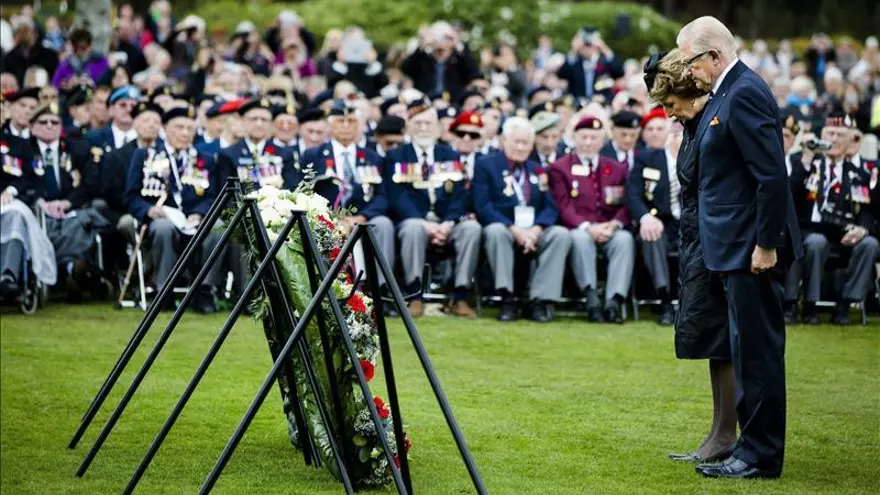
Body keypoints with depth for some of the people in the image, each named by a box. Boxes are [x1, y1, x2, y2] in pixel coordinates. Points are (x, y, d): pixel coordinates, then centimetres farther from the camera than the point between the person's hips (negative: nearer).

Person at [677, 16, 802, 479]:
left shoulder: (744, 95, -17)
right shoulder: (729, 93, 14)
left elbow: (772, 176, -22)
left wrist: (766, 245, -21)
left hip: (753, 247, -10)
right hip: (738, 248, 10)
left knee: (757, 350, -4)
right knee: (750, 350, 16)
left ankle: (761, 455, 3)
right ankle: (754, 445, 24)